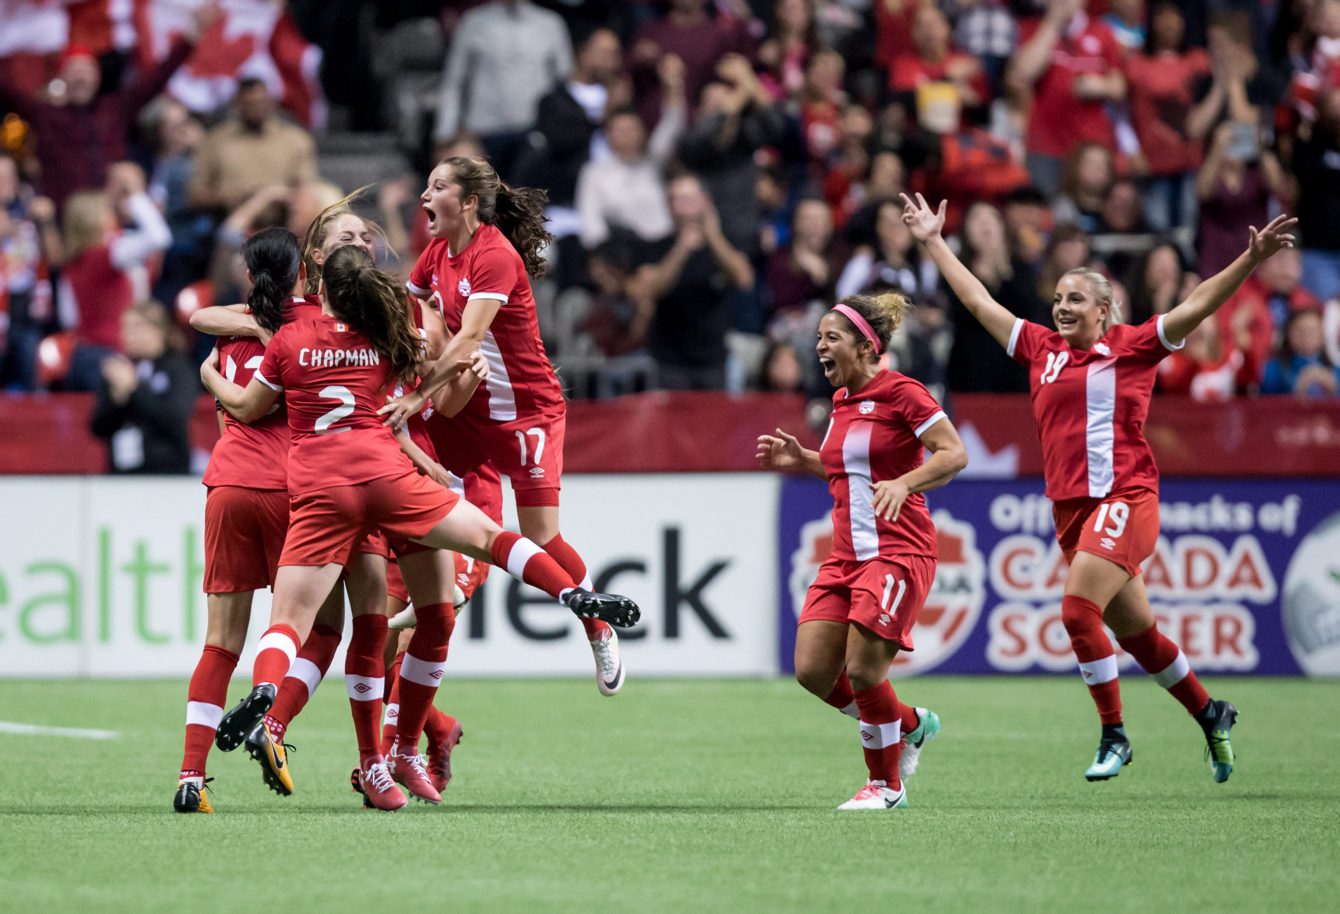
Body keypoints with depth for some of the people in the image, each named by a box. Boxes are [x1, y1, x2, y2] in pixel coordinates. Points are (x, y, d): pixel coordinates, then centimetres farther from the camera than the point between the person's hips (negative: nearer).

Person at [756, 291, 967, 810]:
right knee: (812, 671, -1)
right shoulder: (841, 400, 15)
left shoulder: (900, 393, -9)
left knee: (863, 671, -13)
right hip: (847, 554, 8)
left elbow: (955, 454, -13)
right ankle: (912, 726, 22)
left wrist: (903, 483, -26)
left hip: (898, 551, -8)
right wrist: (800, 460, 15)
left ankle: (887, 784, 8)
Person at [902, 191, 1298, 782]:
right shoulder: (1043, 350, 12)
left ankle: (1114, 735, -8)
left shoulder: (1131, 347, -1)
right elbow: (979, 302, 19)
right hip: (1070, 506, 6)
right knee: (1135, 632, 12)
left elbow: (1197, 306, -6)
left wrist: (1252, 259, -16)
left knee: (1078, 609, -20)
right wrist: (933, 242, 23)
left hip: (1123, 500, -6)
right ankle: (1210, 716, 29)